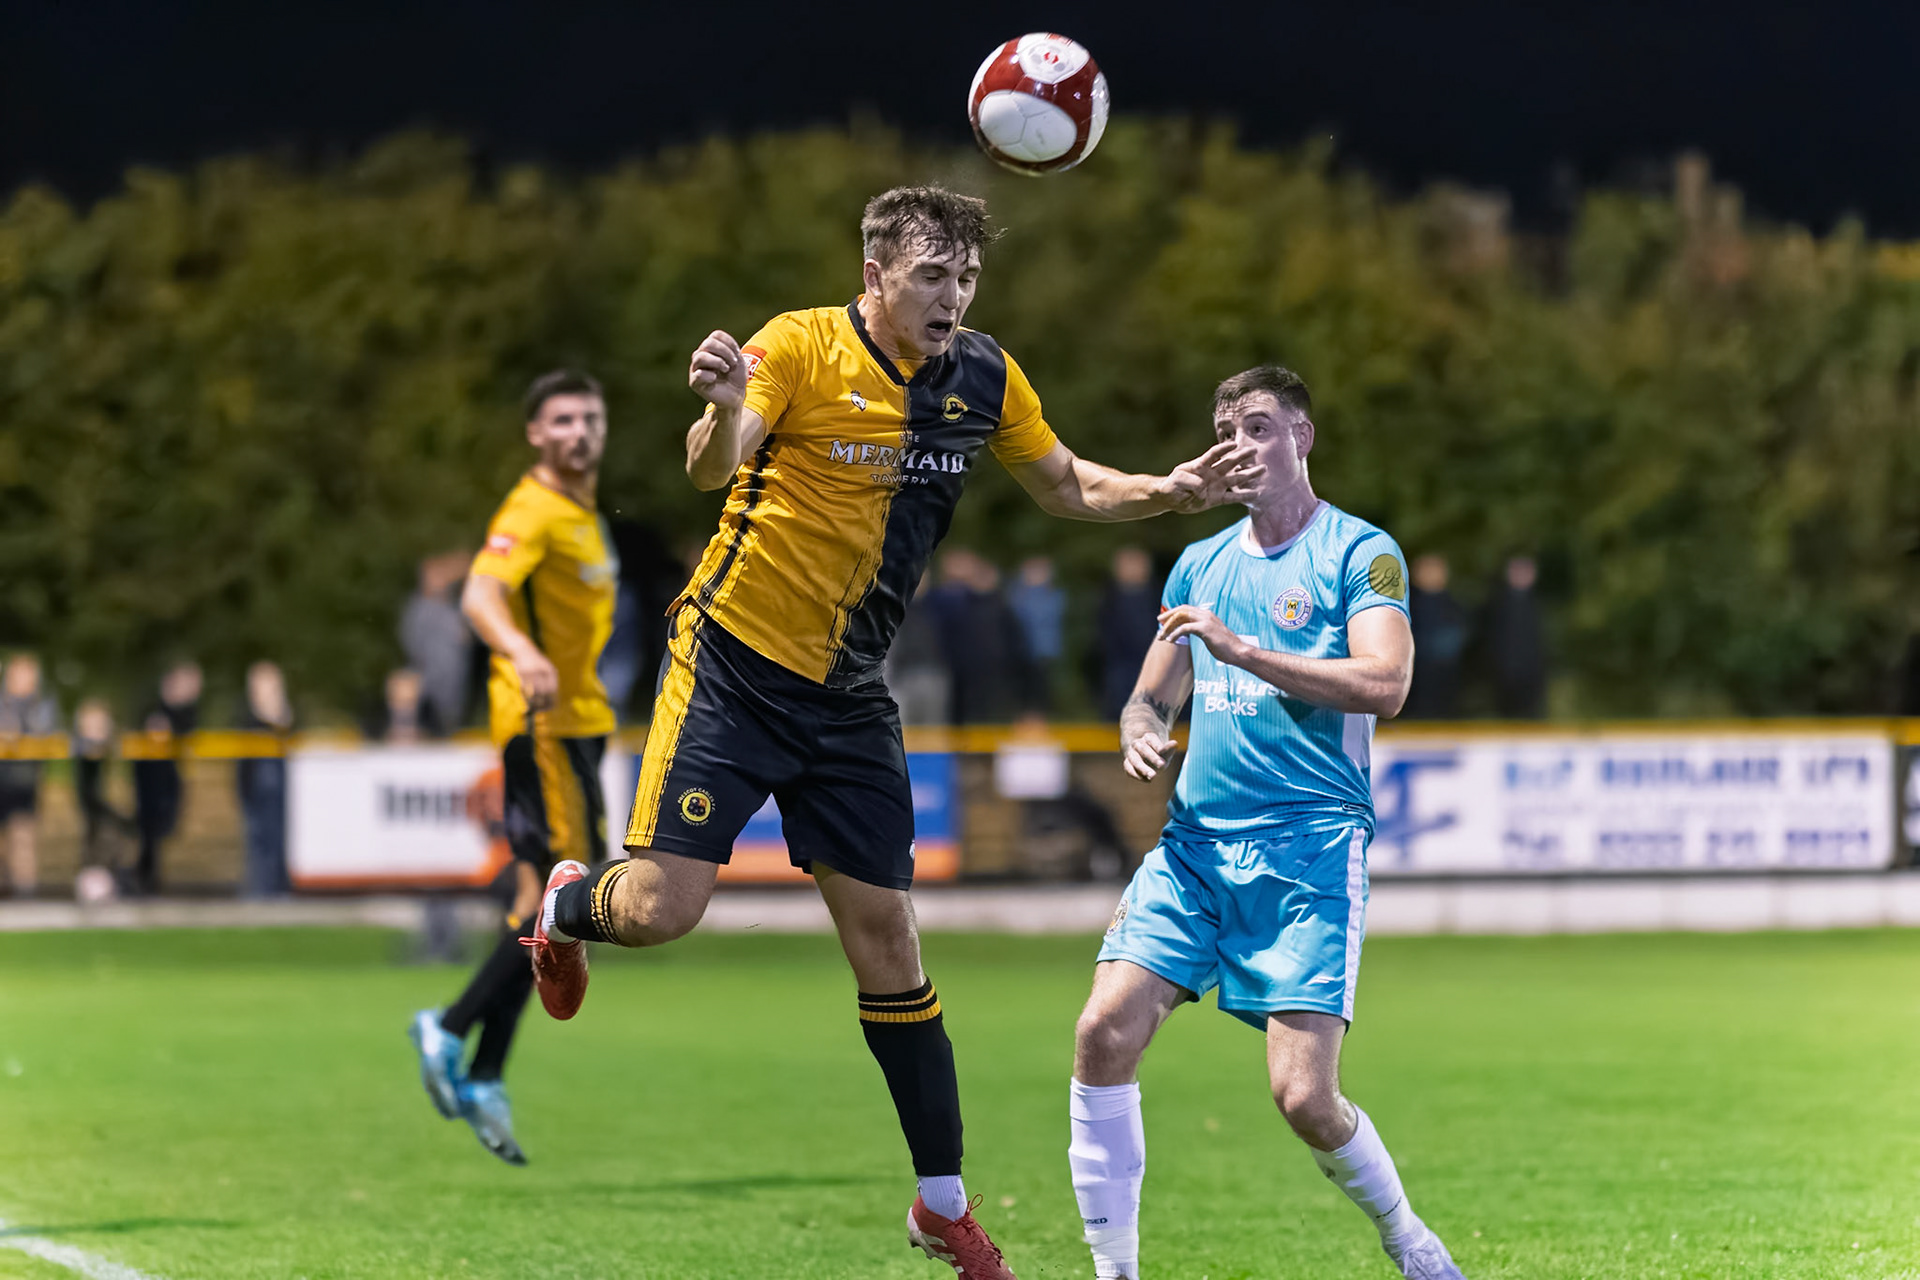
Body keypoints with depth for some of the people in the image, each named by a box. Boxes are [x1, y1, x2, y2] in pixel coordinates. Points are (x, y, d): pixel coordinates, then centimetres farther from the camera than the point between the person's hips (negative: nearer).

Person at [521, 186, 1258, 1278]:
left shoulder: (985, 378, 1)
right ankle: (569, 905, 25)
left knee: (886, 937, 3)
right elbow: (712, 469, -27)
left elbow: (1065, 486, 16)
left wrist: (1172, 491, -2)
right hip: (735, 664, -4)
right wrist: (724, 411, -50)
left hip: (849, 696, 4)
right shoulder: (803, 346, -15)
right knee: (662, 909, -13)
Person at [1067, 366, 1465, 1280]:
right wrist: (1141, 730, -1)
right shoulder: (1201, 564, 18)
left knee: (1304, 1095, -14)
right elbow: (1150, 696, 24)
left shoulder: (1360, 554, 1)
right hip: (1196, 841, 5)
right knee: (1106, 1030, -15)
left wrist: (1240, 647, -16)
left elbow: (1383, 684, -14)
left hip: (1310, 846, -5)